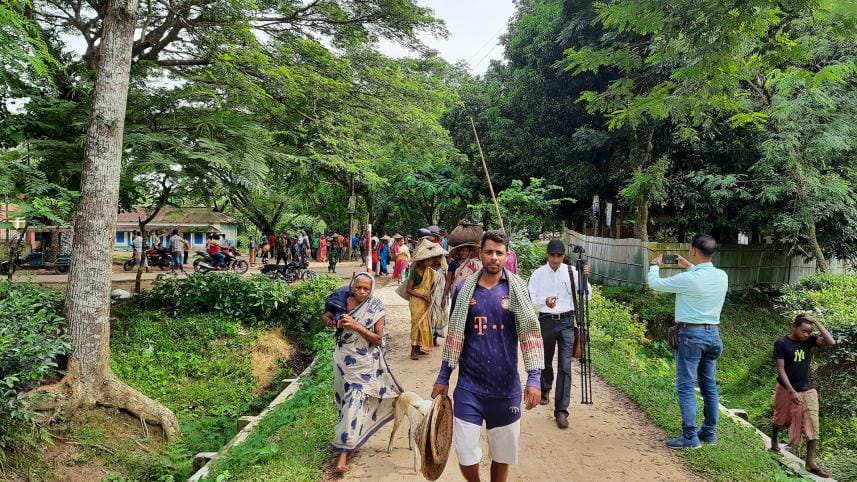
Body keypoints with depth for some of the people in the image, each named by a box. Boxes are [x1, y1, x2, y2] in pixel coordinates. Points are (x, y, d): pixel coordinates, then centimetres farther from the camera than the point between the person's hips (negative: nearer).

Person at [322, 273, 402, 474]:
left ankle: (344, 451, -3)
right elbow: (325, 318, 9)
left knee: (356, 402, -8)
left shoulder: (376, 308, -12)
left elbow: (378, 339, -13)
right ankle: (350, 439, 38)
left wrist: (356, 326, -24)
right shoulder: (342, 301, -4)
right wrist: (337, 323, -12)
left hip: (365, 363, -4)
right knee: (345, 398, 16)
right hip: (343, 359, 4)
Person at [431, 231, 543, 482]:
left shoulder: (517, 290, -3)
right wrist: (443, 377, 7)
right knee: (466, 456, 2)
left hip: (506, 388, 0)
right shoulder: (464, 290, 0)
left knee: (503, 454, 13)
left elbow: (529, 334, -4)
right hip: (469, 387, 0)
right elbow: (454, 336, 7)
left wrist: (534, 378, -13)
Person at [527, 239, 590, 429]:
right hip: (546, 321, 1)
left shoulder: (571, 272, -2)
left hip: (566, 322, -1)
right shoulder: (538, 274, -3)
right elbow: (530, 299, -5)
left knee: (565, 366, -7)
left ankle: (561, 411, -4)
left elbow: (586, 296, 1)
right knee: (546, 361, 19)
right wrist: (544, 301, -24)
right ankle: (545, 390, 48)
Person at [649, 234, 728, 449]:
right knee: (709, 385, 14)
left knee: (686, 386, -3)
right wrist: (690, 267, 30)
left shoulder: (688, 279, -19)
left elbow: (655, 283, -7)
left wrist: (655, 265, 11)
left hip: (692, 334, -7)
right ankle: (710, 432, 23)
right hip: (713, 334, 7)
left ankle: (689, 436, -2)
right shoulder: (722, 276, 1)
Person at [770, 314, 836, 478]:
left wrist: (816, 321, -22)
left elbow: (831, 342, -22)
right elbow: (781, 370, -16)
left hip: (808, 390, 3)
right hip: (786, 390, -3)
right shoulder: (781, 344, -15)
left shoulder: (809, 340, -4)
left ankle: (810, 463, 3)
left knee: (813, 427, -4)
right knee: (780, 421, 16)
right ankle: (774, 442, 44)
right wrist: (792, 392, -23)